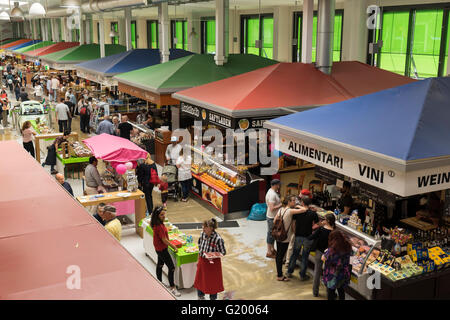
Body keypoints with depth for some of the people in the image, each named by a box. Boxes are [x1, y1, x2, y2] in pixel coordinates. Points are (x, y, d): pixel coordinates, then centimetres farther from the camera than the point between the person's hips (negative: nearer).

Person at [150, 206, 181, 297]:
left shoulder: (157, 224, -2)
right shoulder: (159, 226, -30)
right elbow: (164, 240, -26)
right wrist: (174, 247, -15)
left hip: (159, 248, 10)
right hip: (162, 249, -10)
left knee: (160, 264, 24)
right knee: (171, 267, -3)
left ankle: (159, 283, 41)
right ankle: (172, 288, 5)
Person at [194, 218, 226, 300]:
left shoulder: (218, 239, -25)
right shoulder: (203, 234, -9)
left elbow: (223, 252, -15)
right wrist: (199, 259, 14)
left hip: (213, 263, -5)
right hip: (202, 261, 5)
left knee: (212, 282, 11)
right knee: (200, 280, 19)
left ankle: (213, 298, 33)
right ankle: (200, 297, 42)